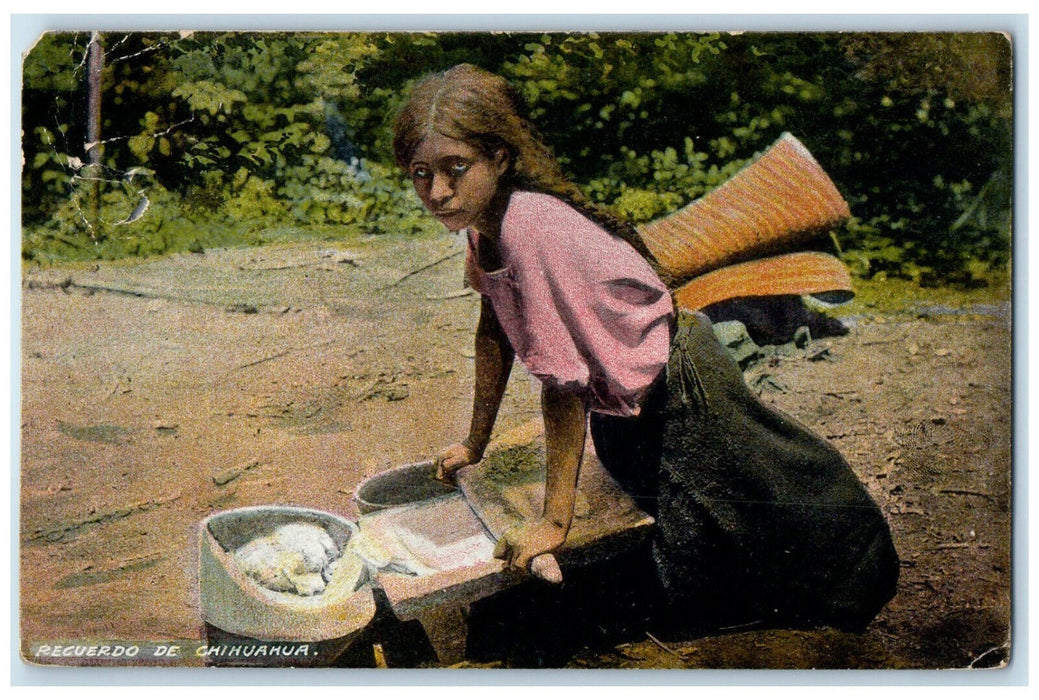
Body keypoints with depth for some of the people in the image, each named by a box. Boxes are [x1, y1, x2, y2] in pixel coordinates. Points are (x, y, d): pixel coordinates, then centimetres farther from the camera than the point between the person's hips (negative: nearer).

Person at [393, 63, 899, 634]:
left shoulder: (531, 225, -32)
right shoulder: (482, 218, -6)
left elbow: (562, 377, -29)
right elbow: (494, 327, 9)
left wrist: (553, 521, -23)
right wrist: (475, 444, 16)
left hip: (676, 389, -8)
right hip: (626, 406, 8)